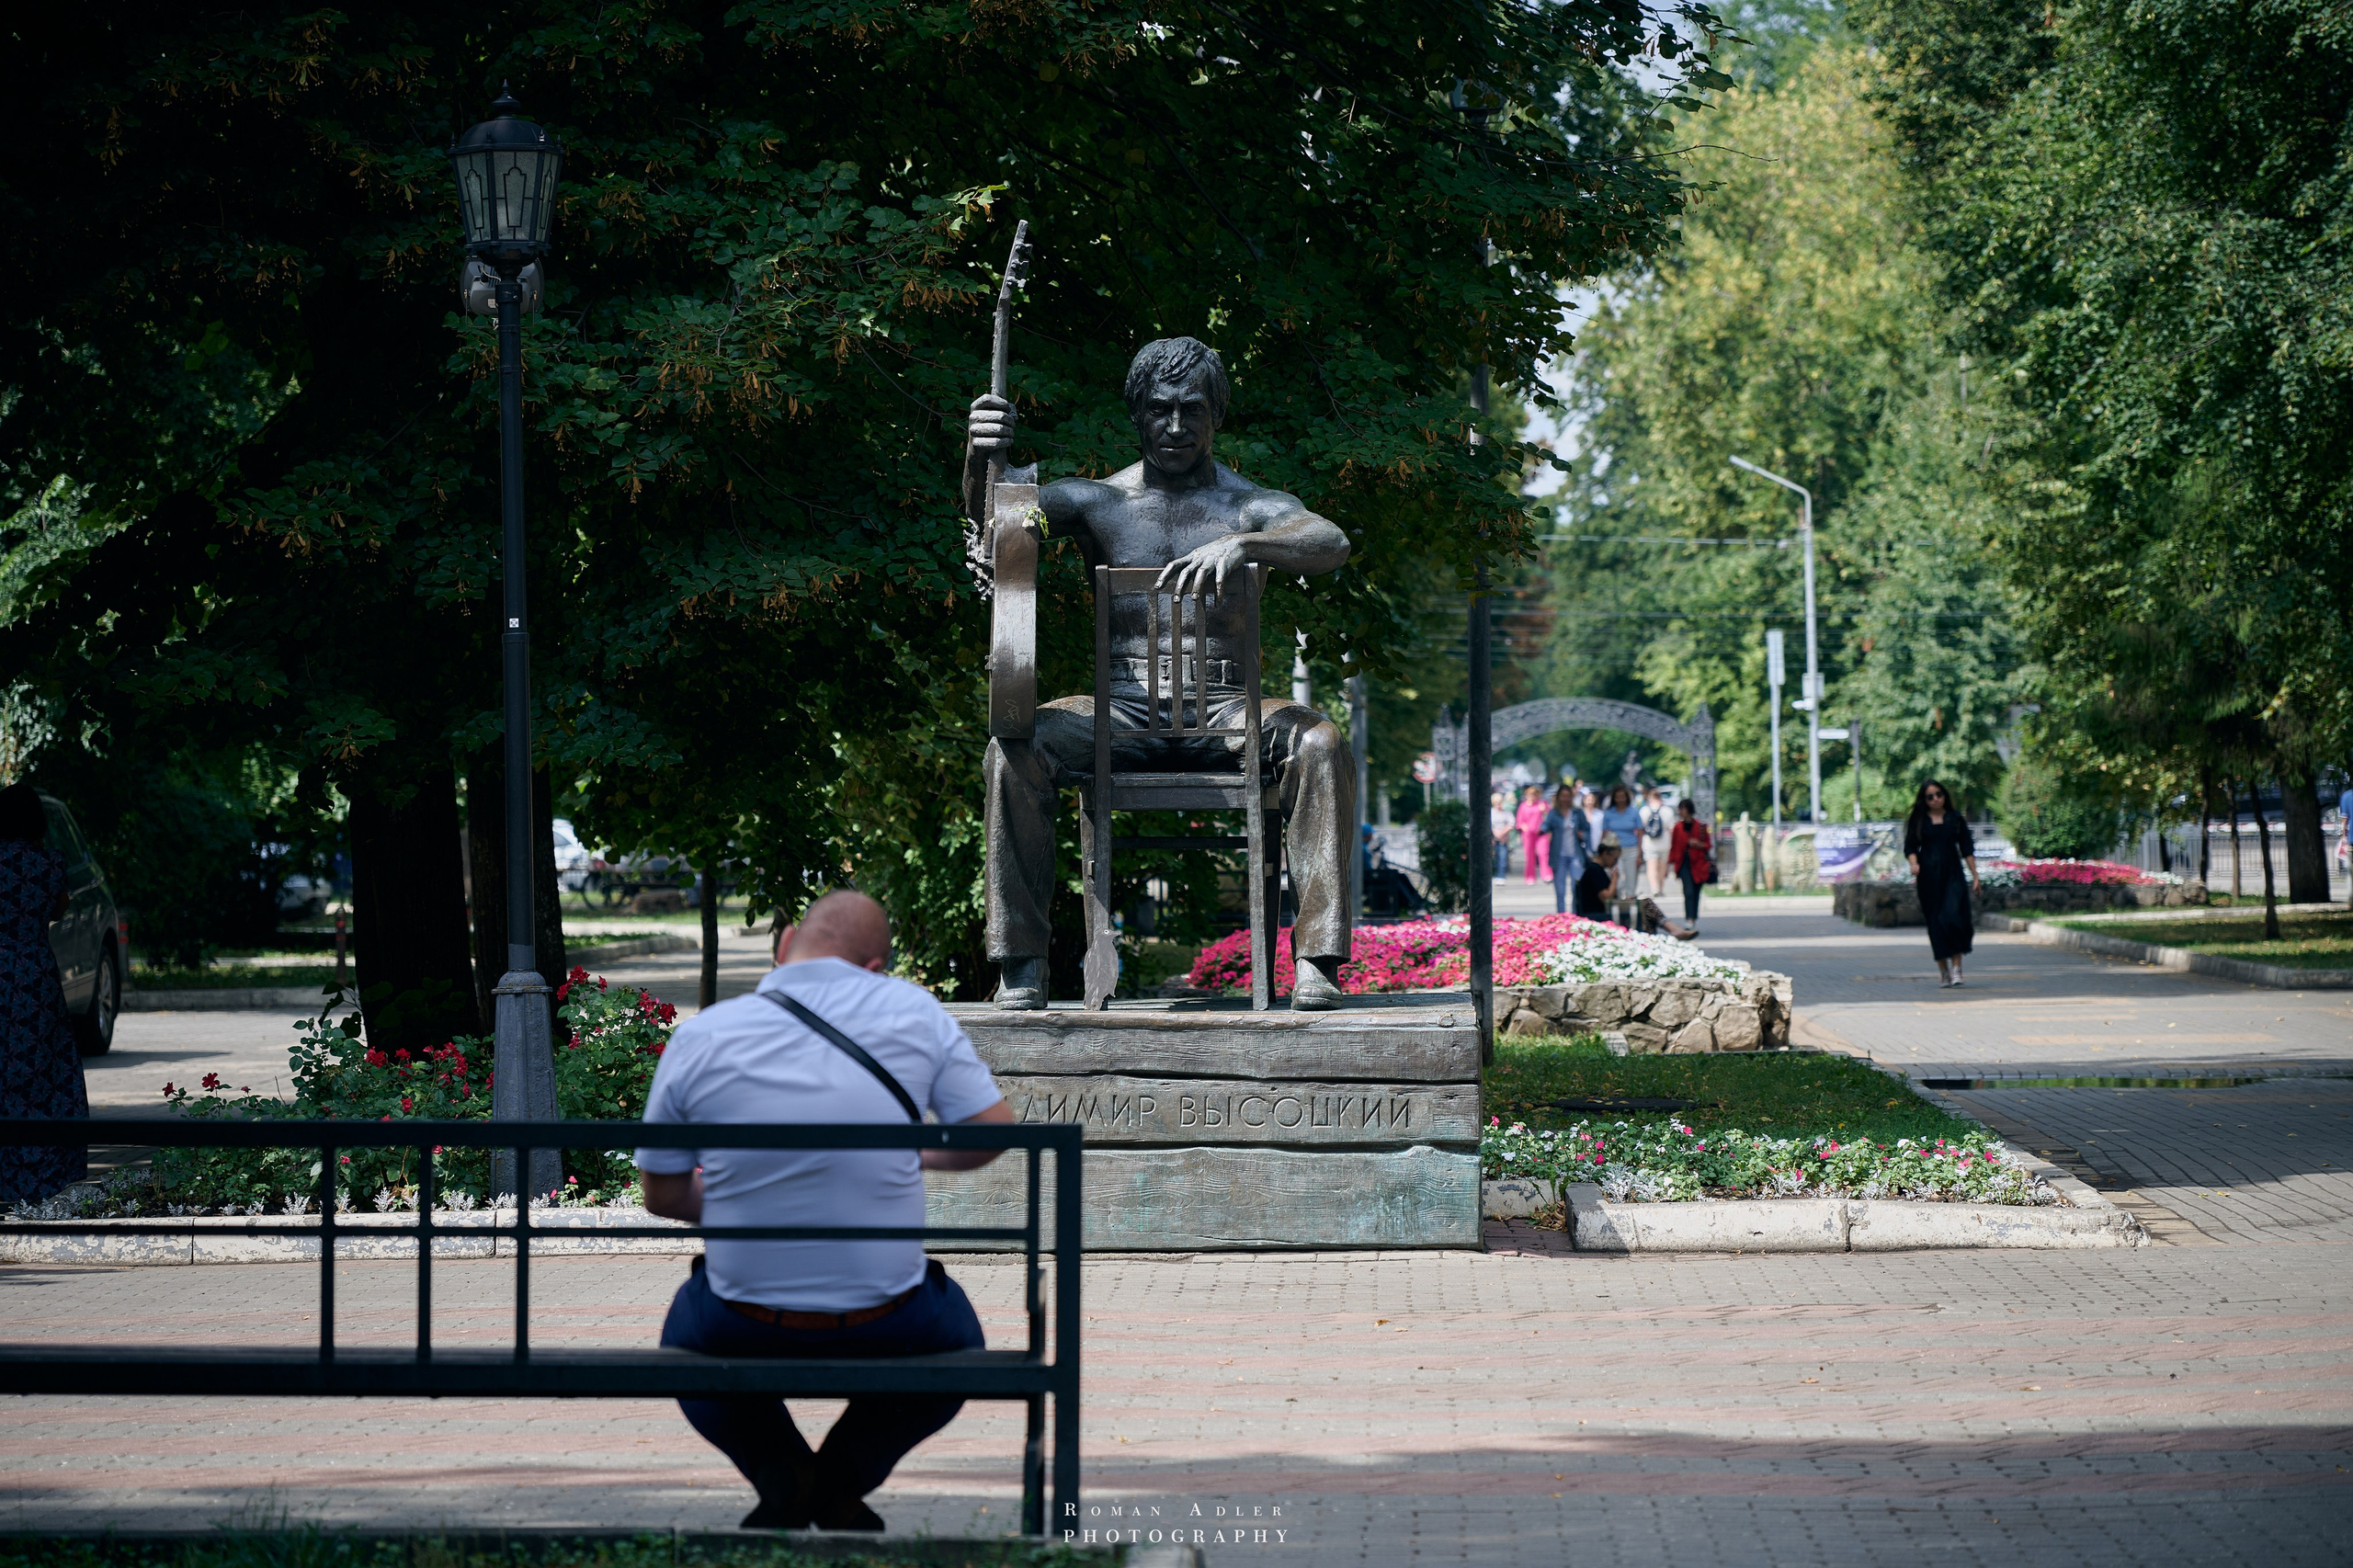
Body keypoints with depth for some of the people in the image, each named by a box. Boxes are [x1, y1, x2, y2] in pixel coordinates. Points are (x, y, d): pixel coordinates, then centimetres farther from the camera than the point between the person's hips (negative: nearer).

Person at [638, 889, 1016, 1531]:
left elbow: (664, 1197, 6)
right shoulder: (914, 1012, -4)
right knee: (951, 1334, 35)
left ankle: (776, 1467, 13)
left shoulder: (699, 1036, -3)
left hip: (744, 1333, 0)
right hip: (885, 1333, 0)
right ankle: (846, 1474, 13)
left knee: (688, 1332, 35)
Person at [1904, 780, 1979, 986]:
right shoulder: (1918, 821, 8)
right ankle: (1943, 969, 8)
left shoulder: (1955, 818, 9)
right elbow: (1910, 846, 3)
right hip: (1929, 878, 1)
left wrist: (1974, 876, 7)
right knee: (1935, 922, 0)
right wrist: (1914, 863, -18)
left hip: (1952, 875, -1)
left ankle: (1956, 967, -12)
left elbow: (1967, 849, 10)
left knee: (1952, 917, -17)